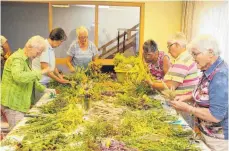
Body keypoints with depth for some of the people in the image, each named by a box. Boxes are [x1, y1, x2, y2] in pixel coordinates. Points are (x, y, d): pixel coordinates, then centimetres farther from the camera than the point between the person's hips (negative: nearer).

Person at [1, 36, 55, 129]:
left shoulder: (27, 59, 15)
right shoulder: (17, 58, -17)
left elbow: (30, 78, 27)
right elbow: (18, 76, -37)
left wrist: (44, 89, 17)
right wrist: (39, 73, -31)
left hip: (21, 102, 10)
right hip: (13, 103, -10)